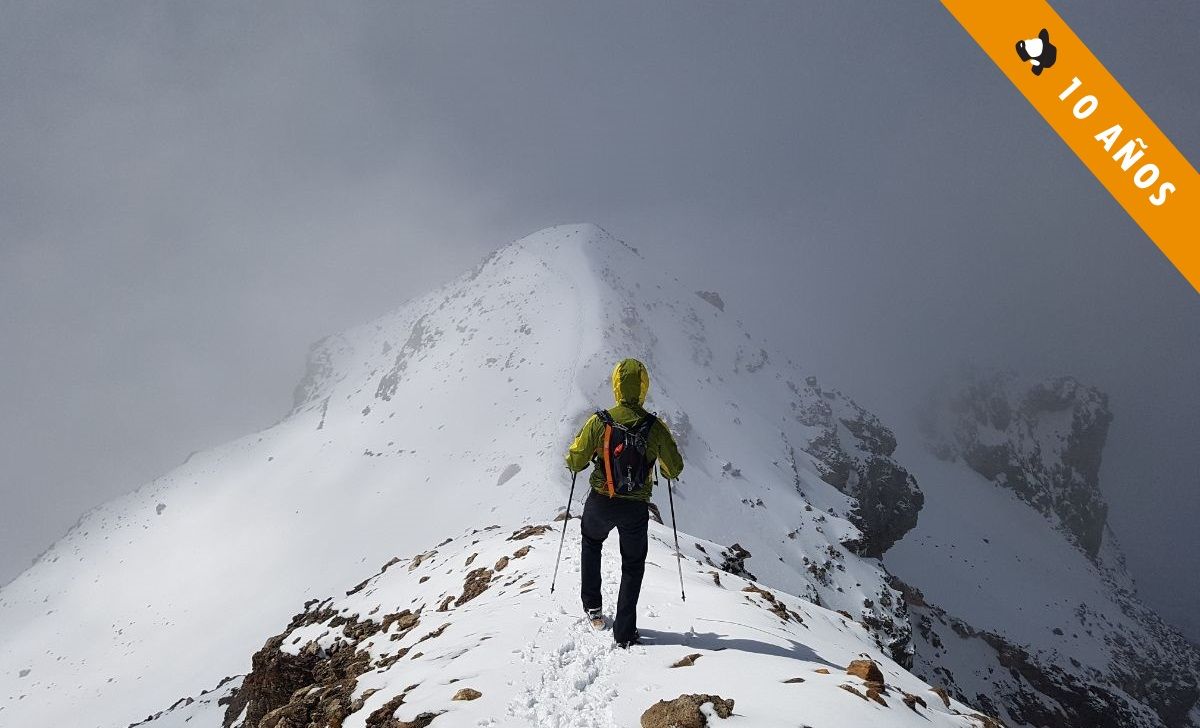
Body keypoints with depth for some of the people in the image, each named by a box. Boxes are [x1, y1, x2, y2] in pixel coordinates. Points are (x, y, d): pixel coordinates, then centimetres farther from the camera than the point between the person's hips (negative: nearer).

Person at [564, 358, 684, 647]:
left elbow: (575, 462, -7)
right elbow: (674, 469, -4)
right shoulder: (655, 427, -12)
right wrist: (662, 469, 19)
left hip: (600, 503, 0)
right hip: (636, 508, 0)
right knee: (633, 565, 16)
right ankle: (624, 633, 15)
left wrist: (587, 453, 15)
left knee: (591, 542, 31)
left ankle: (593, 606, 29)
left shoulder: (599, 422, -14)